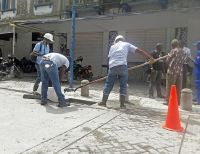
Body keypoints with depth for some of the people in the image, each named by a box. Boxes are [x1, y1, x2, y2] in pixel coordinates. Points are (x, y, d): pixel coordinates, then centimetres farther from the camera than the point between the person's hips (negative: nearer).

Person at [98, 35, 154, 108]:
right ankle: (122, 104, 7)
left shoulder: (112, 46, 25)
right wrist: (150, 57, 12)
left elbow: (109, 57, 18)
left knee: (108, 84, 12)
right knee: (123, 85, 8)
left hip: (112, 66, 2)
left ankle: (103, 102, 16)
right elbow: (140, 51, 12)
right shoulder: (126, 44, 18)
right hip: (122, 66, -2)